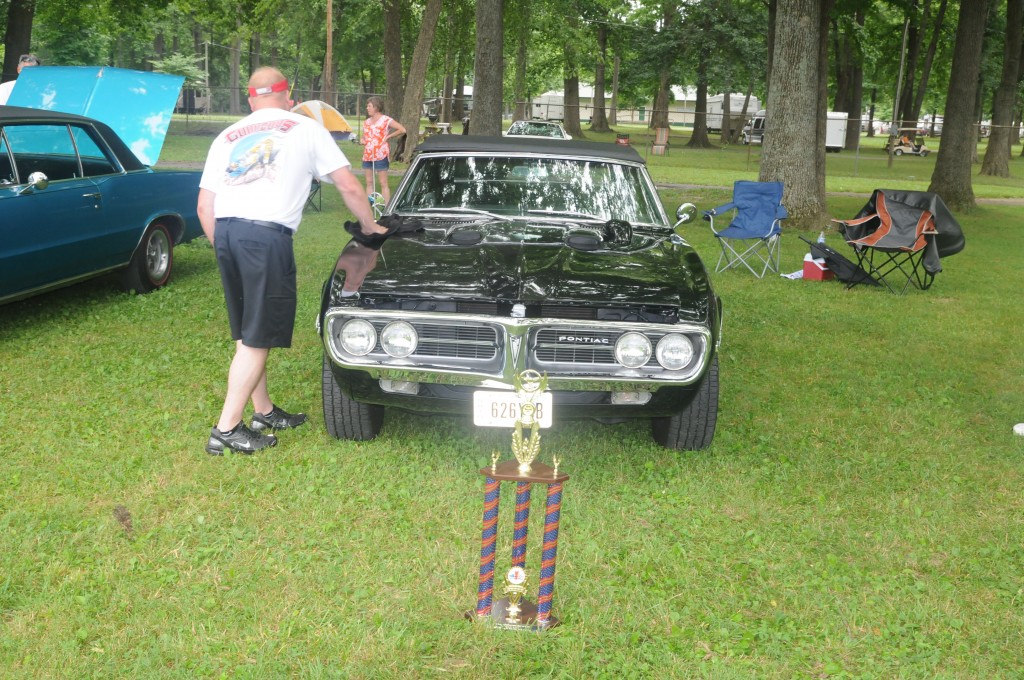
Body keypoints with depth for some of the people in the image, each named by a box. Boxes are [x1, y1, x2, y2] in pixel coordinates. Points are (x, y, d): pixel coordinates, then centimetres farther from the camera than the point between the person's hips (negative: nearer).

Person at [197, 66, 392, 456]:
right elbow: (349, 187, 9)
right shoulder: (305, 129, 11)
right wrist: (370, 228, 23)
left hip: (224, 232, 6)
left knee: (247, 334, 18)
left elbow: (204, 207, 16)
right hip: (267, 235, -6)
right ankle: (226, 430, 0)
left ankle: (264, 412, 29)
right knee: (257, 339, 0)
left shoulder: (227, 137, 22)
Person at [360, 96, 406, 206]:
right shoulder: (367, 121, 15)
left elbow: (402, 130, -12)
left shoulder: (386, 120, -5)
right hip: (367, 156, 7)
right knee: (369, 182, 8)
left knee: (383, 183, -6)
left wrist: (388, 137, -10)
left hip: (380, 155, -7)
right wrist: (363, 141, 6)